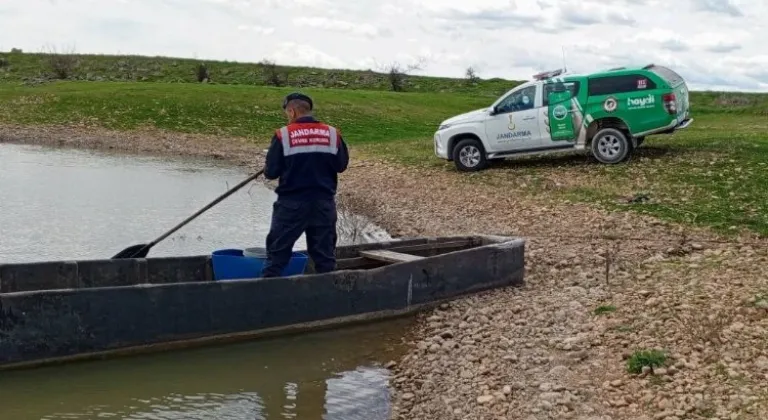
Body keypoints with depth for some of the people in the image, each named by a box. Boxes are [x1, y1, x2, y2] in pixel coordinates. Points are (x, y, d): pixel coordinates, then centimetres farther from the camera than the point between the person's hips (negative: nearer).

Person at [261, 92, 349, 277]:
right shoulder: (332, 133, 0)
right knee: (325, 253, 12)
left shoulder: (283, 135, -9)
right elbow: (341, 165, 9)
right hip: (323, 202, 3)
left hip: (292, 202, -3)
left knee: (277, 252, 6)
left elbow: (271, 172, -7)